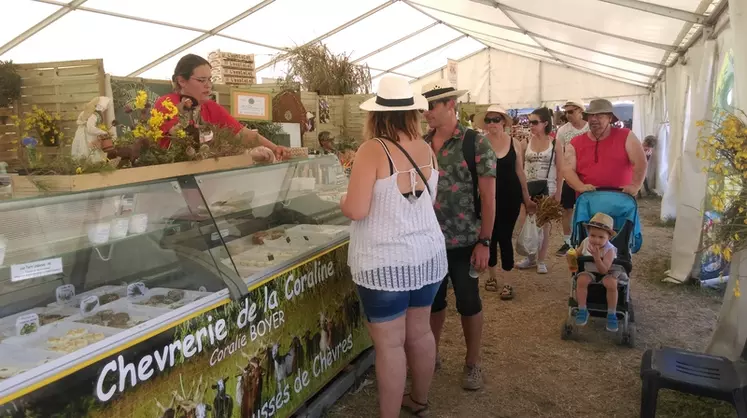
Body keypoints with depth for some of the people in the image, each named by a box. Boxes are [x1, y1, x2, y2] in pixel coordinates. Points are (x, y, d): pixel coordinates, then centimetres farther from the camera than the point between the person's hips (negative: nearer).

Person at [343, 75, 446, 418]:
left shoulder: (373, 150, -15)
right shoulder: (426, 149, 4)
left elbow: (356, 210, -19)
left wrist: (342, 202, 2)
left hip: (386, 262, -7)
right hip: (428, 254, 7)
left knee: (389, 344, 5)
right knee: (420, 332, 20)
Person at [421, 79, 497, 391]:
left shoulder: (476, 143, -10)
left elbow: (488, 196, -10)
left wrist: (484, 241, -13)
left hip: (463, 241, -4)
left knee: (468, 302, 9)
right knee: (432, 299, 16)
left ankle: (472, 363, 27)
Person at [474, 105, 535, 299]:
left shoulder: (514, 143, 0)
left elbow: (520, 172, 8)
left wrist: (527, 198, 12)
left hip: (510, 196, 0)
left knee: (505, 236, 2)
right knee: (490, 236, 11)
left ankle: (507, 283, 13)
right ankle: (492, 276, 30)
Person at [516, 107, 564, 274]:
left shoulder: (555, 143, -4)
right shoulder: (526, 142, 1)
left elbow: (560, 170, -3)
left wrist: (558, 192, -6)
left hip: (547, 188, -2)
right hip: (528, 188, 2)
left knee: (544, 225, 7)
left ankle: (541, 260, 17)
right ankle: (531, 257, 22)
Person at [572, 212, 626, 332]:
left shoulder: (609, 250, -23)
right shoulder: (585, 242, -10)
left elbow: (604, 270, -29)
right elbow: (577, 253, 10)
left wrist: (597, 257, -44)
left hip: (608, 272, -3)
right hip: (589, 272, 3)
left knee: (611, 284, -35)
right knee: (581, 280, -29)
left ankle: (611, 314, -15)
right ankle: (582, 310, -15)